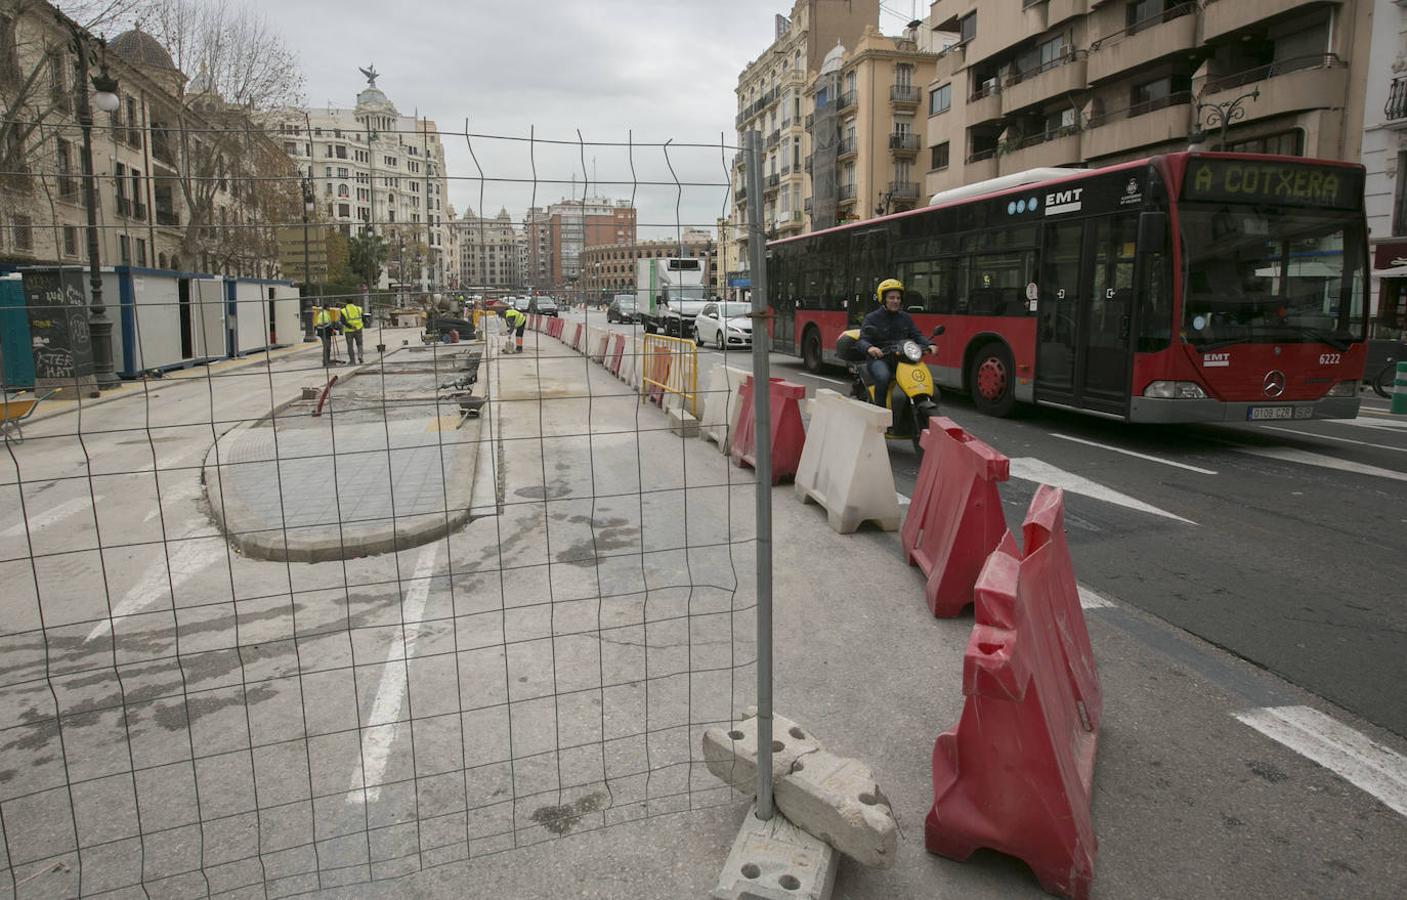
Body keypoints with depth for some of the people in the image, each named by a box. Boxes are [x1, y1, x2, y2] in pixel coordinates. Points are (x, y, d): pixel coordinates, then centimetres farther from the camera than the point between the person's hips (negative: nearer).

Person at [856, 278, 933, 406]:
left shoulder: (906, 318, 18)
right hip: (878, 359, -5)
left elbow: (917, 335, 8)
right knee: (883, 377, -37)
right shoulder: (872, 318, 3)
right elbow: (862, 341, -8)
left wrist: (929, 345, -14)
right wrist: (869, 348, -33)